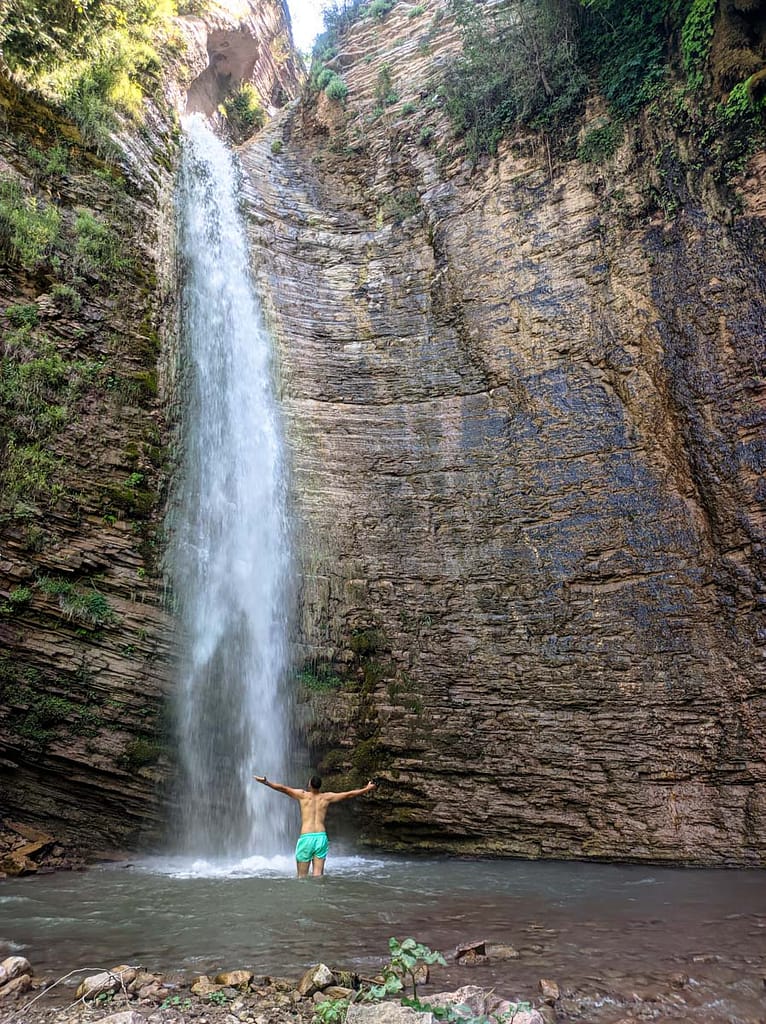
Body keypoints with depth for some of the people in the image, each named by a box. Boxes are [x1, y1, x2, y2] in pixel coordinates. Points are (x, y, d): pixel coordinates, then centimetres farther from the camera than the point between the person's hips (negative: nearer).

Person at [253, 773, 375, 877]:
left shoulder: (303, 795, 2)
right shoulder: (326, 797, 9)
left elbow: (283, 788, -8)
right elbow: (349, 794, 15)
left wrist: (266, 782, -11)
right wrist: (366, 789, 26)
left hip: (306, 837, -3)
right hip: (322, 837, 3)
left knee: (302, 876, 4)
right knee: (318, 875, 5)